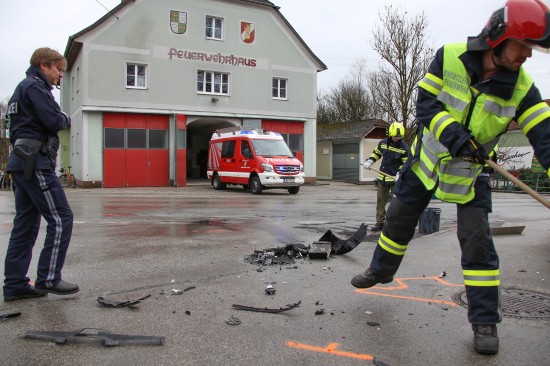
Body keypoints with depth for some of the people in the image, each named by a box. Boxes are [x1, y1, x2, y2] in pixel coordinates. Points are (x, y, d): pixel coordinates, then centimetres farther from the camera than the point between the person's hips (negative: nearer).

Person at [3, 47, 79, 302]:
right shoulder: (35, 87, -6)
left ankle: (15, 284, 12)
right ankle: (48, 279, -6)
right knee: (61, 217, -9)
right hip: (36, 162, -10)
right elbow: (53, 121, -18)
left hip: (21, 163, 10)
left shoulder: (22, 88, 26)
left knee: (26, 224, 9)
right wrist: (65, 119, 4)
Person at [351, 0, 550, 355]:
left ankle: (486, 322, 7)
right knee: (399, 219, 12)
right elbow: (426, 103, -19)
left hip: (471, 172, 0)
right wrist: (455, 136, -33)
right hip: (428, 156, 1)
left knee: (477, 239, -7)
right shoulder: (449, 57, -18)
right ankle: (381, 270, 38)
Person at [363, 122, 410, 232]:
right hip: (382, 177, 5)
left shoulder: (404, 147, -9)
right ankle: (380, 222, 17)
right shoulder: (383, 143, 3)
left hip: (396, 178, -4)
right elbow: (376, 153, 19)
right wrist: (369, 161, 3)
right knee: (380, 200, 8)